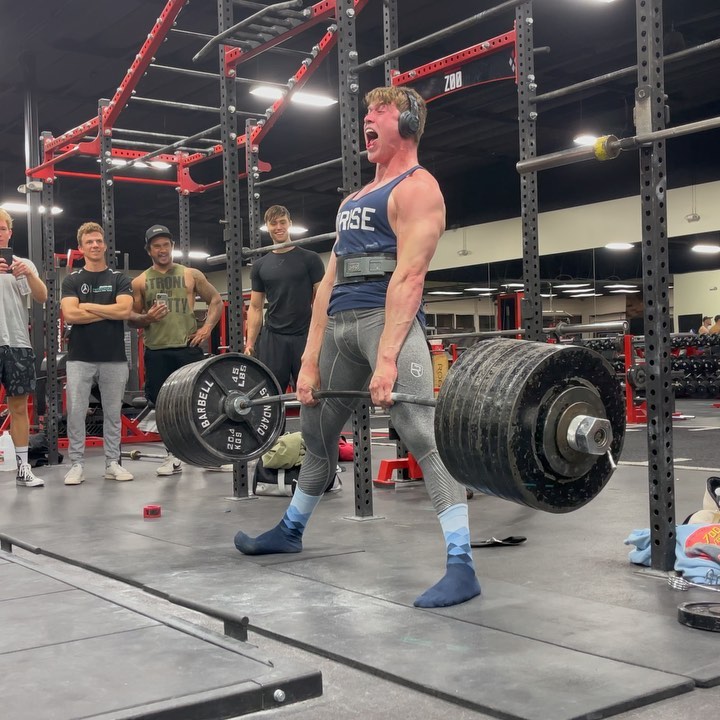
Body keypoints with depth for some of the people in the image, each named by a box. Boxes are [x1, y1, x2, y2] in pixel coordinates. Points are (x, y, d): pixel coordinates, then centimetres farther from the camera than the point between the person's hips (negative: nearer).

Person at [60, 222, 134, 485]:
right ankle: (76, 465, 7)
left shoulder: (119, 279, 7)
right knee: (76, 412, -2)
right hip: (80, 357, 0)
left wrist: (88, 306, -7)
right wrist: (110, 311, -8)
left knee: (113, 413, 6)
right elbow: (70, 314, -10)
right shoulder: (72, 280, 6)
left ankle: (112, 463, 15)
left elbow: (125, 310, -11)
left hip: (114, 358, 1)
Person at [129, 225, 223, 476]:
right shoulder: (140, 282, 9)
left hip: (188, 347, -1)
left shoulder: (191, 275, 8)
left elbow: (216, 300, 13)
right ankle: (173, 456, 16)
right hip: (156, 352, 1)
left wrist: (207, 327, 0)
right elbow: (131, 318, 10)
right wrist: (146, 318, -12)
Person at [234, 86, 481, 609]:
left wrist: (387, 358, -25)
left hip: (387, 316, -9)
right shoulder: (354, 200, 25)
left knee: (422, 431, -21)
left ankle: (461, 565, -21)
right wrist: (310, 361, 12)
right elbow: (330, 280, 18)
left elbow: (408, 276, -15)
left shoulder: (417, 188, -1)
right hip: (340, 323, 9)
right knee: (317, 431, 21)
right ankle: (291, 530, 42)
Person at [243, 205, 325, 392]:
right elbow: (255, 307, 12)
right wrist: (250, 342, 3)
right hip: (272, 338, 3)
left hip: (305, 336, -3)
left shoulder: (309, 259, 1)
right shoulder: (260, 265, 11)